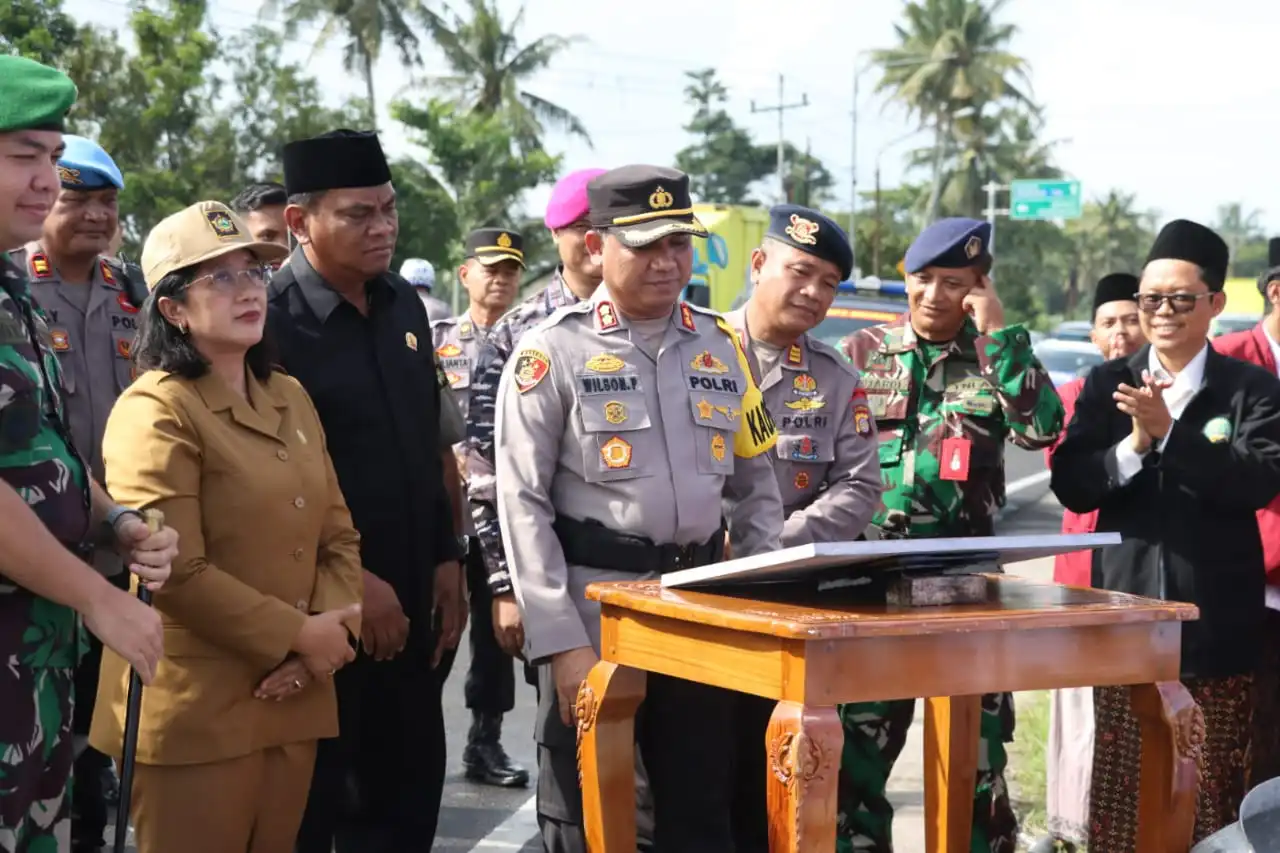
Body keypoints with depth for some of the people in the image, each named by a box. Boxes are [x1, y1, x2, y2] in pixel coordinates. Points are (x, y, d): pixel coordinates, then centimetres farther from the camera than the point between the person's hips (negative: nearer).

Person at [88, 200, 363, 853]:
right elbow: (175, 574, -18)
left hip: (293, 700, 7)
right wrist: (301, 637, -13)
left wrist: (330, 629, -7)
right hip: (195, 713, -7)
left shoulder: (290, 399, 12)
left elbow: (338, 534, 11)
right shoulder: (155, 412, -11)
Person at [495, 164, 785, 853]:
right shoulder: (554, 351, -5)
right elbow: (523, 504, -9)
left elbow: (756, 487, 14)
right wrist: (560, 641, -15)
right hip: (590, 611, -4)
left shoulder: (722, 346, 9)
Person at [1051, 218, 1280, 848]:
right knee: (1119, 781, 4)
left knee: (1212, 789, 3)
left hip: (1216, 623, -2)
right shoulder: (1106, 385, 8)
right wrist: (1134, 444, -18)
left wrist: (1168, 433, -22)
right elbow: (1070, 486, -1)